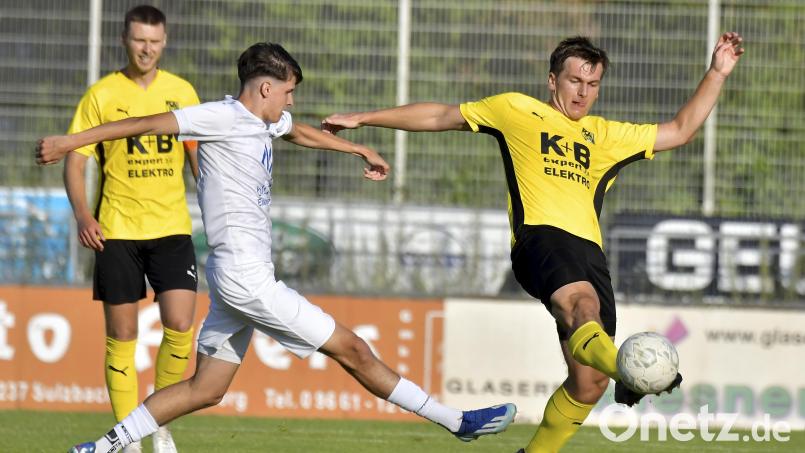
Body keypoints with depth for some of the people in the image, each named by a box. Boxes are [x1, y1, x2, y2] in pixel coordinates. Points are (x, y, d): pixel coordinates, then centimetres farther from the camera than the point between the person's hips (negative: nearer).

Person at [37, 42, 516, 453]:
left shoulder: (265, 122, 15)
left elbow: (301, 132, 36)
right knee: (351, 349, -3)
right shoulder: (224, 117, -12)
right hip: (245, 278, -10)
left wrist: (360, 149, 48)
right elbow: (148, 124, -14)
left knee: (205, 389, 9)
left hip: (239, 277, 10)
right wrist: (70, 142, -16)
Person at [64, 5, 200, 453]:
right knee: (122, 337, 1)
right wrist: (83, 215, -18)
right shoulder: (102, 95, -2)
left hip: (172, 227, 2)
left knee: (180, 326, -12)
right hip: (117, 231, -1)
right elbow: (75, 161, -3)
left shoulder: (182, 92, 6)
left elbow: (198, 156, 14)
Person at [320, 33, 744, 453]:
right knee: (582, 303, -38)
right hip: (539, 237, -5)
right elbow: (441, 116, 26)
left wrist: (716, 74, 25)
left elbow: (679, 130, 33)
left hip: (589, 251, 5)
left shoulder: (606, 136, 30)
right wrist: (362, 118, 27)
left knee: (589, 381, -5)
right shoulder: (517, 111, 21)